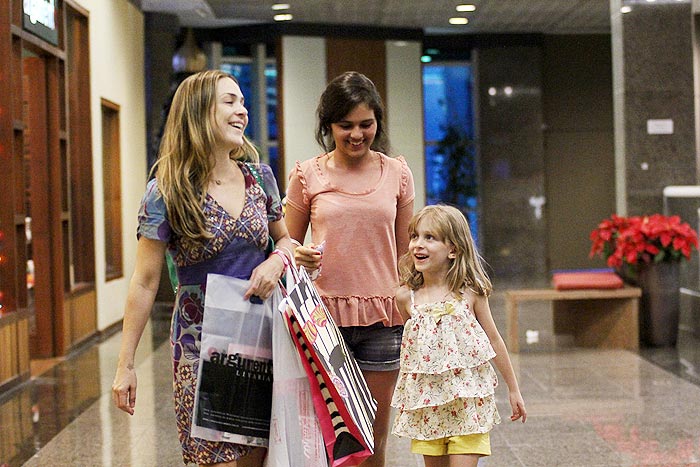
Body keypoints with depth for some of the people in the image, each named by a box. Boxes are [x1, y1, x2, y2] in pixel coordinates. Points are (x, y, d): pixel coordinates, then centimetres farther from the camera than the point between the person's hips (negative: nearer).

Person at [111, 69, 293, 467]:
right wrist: (126, 365, -7)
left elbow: (286, 238, 19)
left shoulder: (260, 176, 5)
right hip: (202, 341, -4)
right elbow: (145, 283, -6)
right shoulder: (167, 193, -7)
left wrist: (276, 262, -7)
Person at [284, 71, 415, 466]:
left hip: (383, 318, 2)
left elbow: (405, 250, 11)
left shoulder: (397, 174, 5)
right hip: (325, 315, -1)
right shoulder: (307, 176, 1)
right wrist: (301, 257, -13)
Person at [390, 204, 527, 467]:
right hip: (425, 400, 2)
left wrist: (513, 389, 10)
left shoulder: (470, 292, -6)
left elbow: (493, 340, 4)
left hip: (467, 398, -2)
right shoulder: (406, 297, -2)